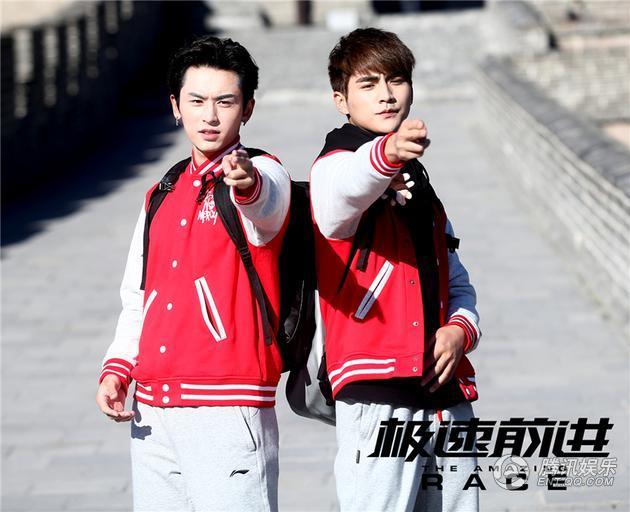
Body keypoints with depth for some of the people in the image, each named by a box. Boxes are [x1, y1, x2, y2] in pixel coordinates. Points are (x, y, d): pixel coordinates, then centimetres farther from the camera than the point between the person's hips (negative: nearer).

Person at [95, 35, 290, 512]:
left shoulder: (264, 173, -2)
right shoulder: (162, 196, 17)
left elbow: (265, 204, -28)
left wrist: (246, 183, -51)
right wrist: (117, 368, 7)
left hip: (229, 410, -6)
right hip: (151, 413, 6)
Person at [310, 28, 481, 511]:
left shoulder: (421, 183, 24)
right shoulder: (338, 163, 1)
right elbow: (335, 203, -26)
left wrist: (460, 329, 4)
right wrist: (385, 154, -48)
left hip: (446, 394, 7)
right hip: (376, 394, -7)